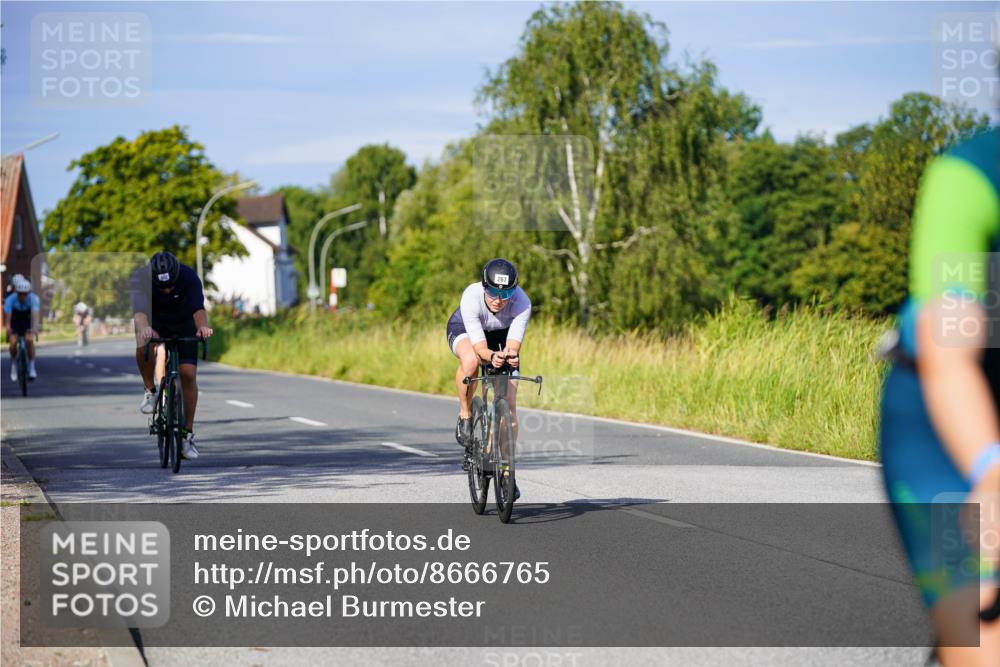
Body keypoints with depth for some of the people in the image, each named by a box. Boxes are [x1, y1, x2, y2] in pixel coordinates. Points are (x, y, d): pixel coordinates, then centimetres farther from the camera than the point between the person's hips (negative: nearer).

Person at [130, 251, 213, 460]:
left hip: (184, 324, 0)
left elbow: (198, 308, -43)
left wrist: (203, 327, -65)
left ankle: (188, 434, -1)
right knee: (144, 347, -34)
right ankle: (150, 391, -7)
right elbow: (139, 309, -45)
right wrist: (143, 328, -67)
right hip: (155, 321, 0)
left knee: (188, 374, -12)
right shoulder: (140, 278, -31)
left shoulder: (189, 277, -31)